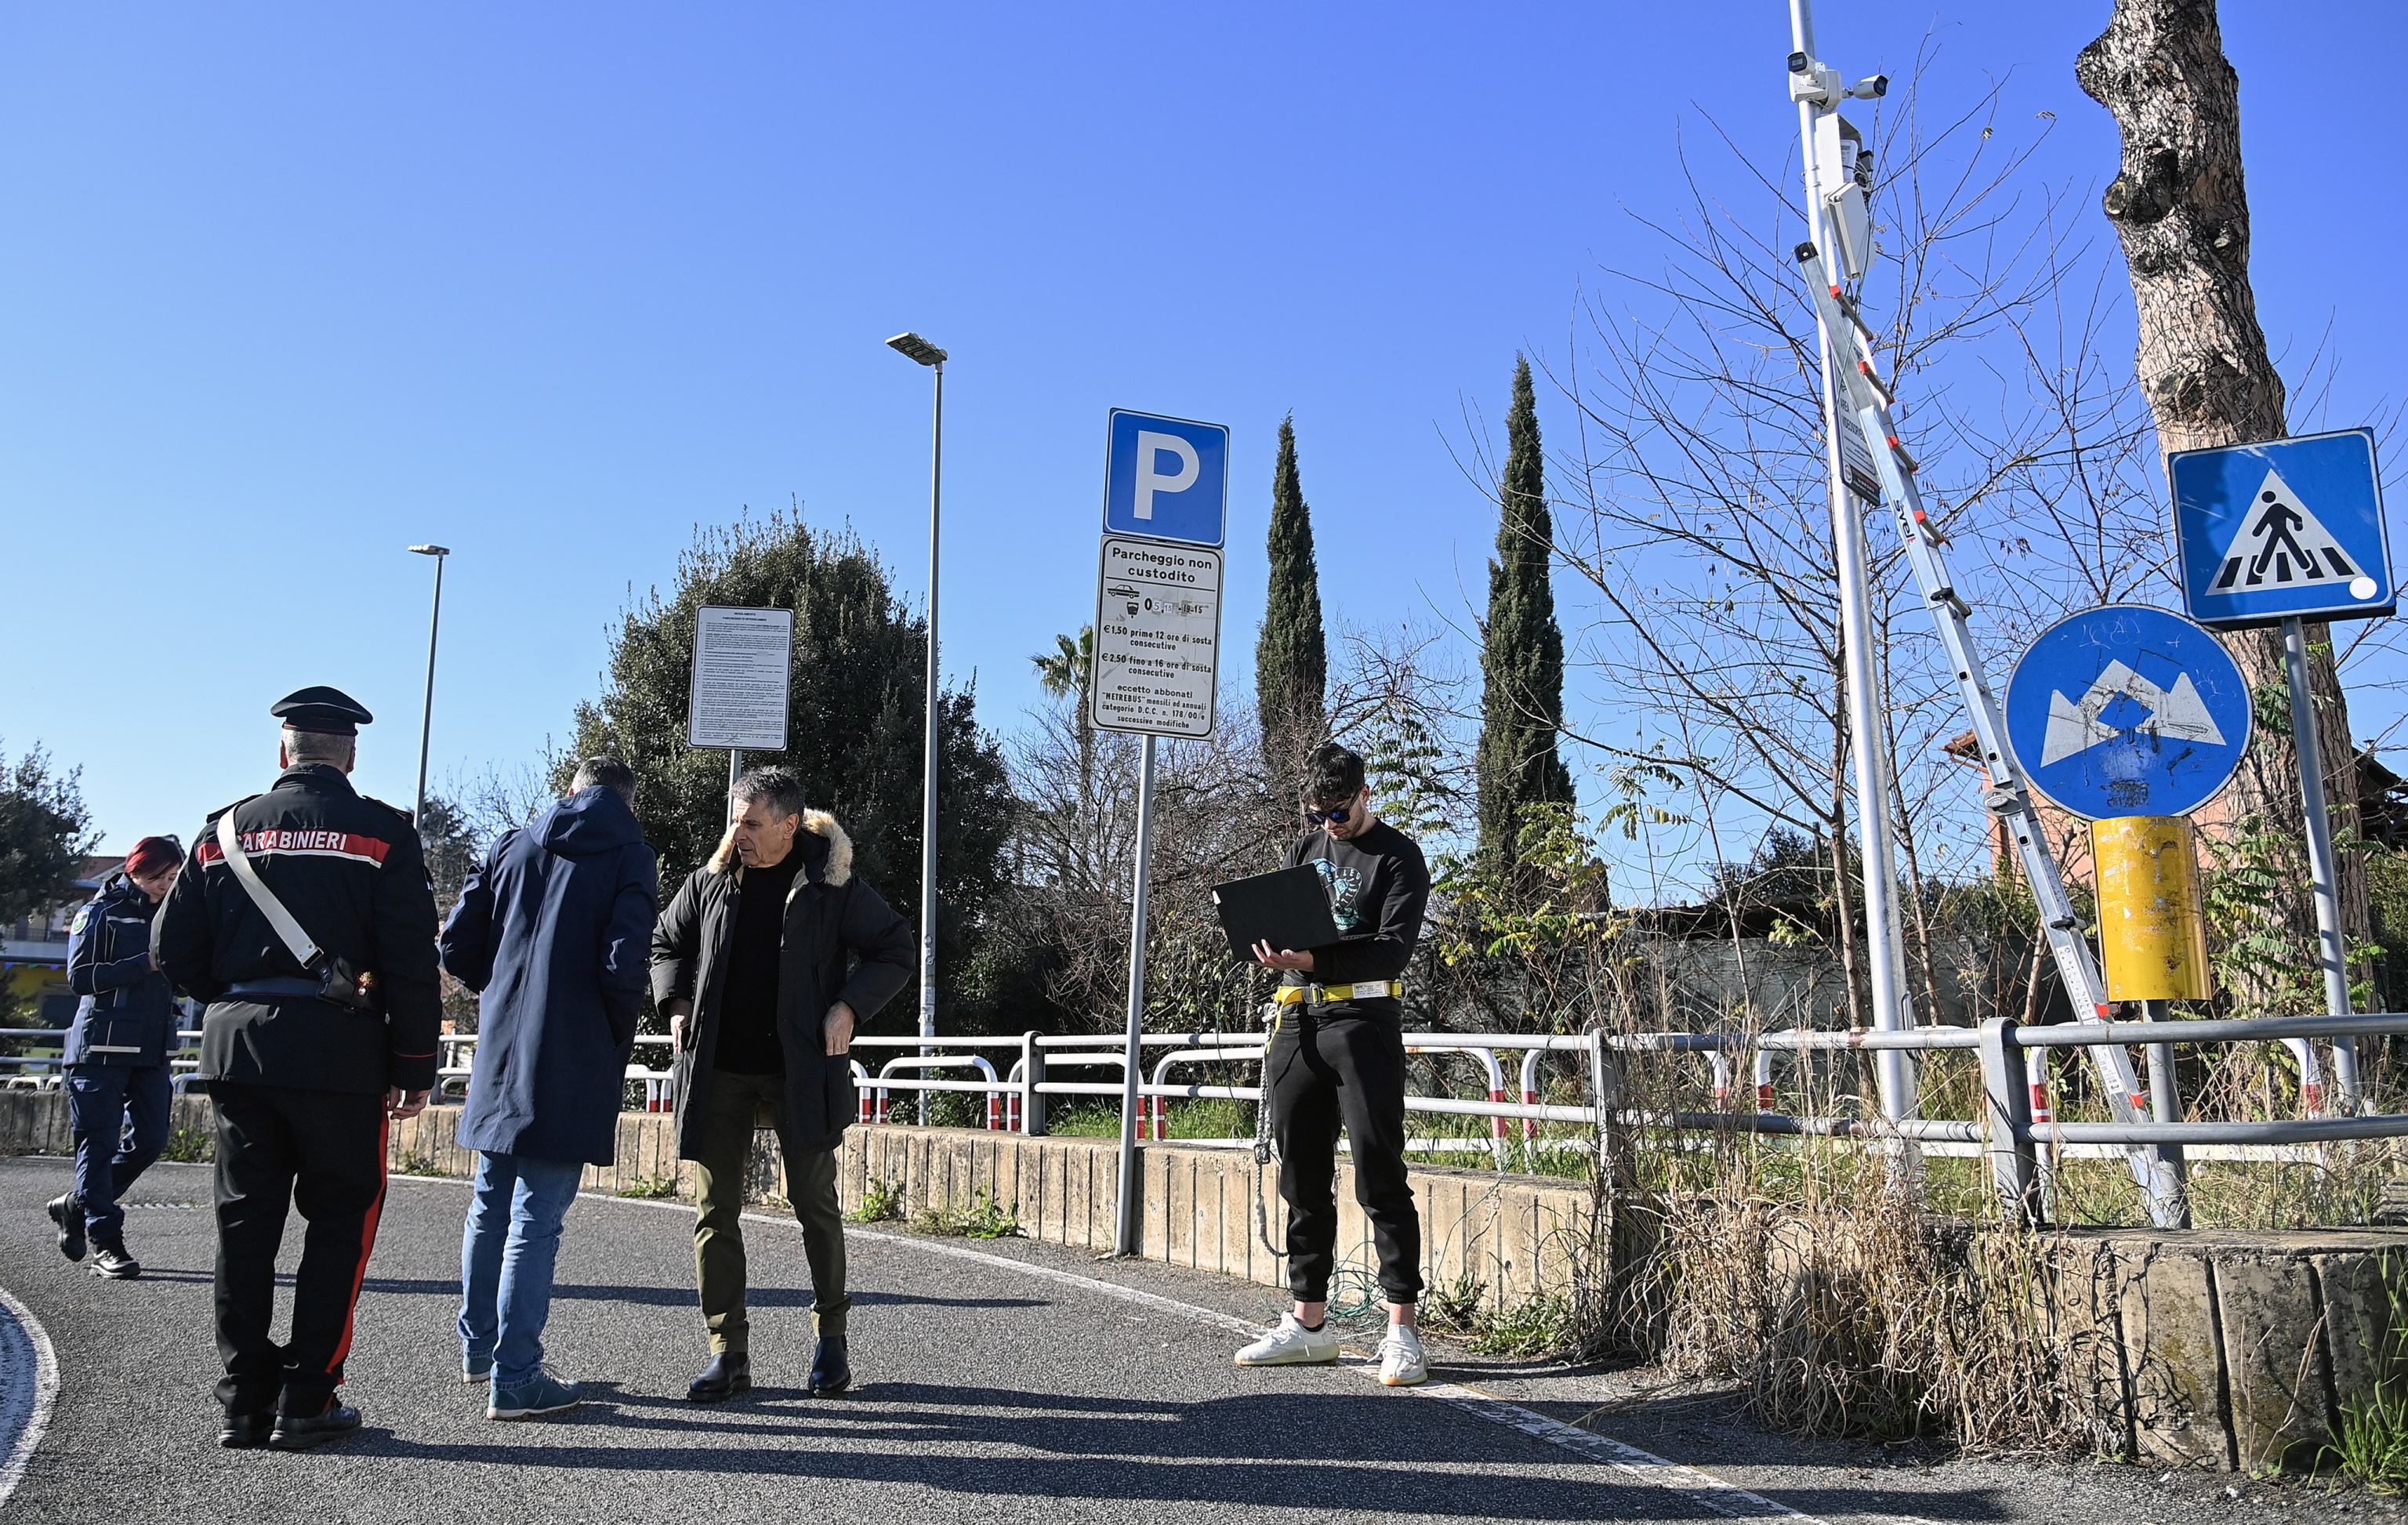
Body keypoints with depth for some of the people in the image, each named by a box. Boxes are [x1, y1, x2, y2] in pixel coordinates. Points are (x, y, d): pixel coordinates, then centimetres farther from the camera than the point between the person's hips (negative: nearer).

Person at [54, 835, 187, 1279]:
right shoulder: (101, 913, 1)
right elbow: (80, 976, -10)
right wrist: (147, 964, -18)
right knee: (100, 1142, -4)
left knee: (150, 1139, 3)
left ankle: (76, 1206, 24)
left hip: (151, 1050, 6)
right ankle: (106, 1243, 0)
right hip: (102, 1046, -6)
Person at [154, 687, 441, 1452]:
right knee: (341, 1218, 6)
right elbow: (411, 961, -7)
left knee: (246, 1222, 11)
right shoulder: (382, 832, -3)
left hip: (237, 1046, 4)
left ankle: (245, 1401, 16)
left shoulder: (227, 830, 8)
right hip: (339, 1052, -3)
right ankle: (307, 1401, 5)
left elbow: (175, 950, 9)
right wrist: (415, 1066, -2)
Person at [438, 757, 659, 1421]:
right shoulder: (631, 857, -6)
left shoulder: (513, 846, 8)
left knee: (490, 1205, 19)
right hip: (573, 1065, -5)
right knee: (536, 1218, -1)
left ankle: (477, 1343, 36)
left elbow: (457, 943, 5)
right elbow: (622, 963, -17)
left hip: (500, 1058, 5)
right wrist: (620, 1043, -1)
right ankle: (514, 1377, 5)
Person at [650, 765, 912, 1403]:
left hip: (800, 1070, -3)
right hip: (718, 1068, 3)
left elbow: (896, 951, 2)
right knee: (715, 1211, 3)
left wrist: (849, 1007, -10)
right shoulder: (711, 880, 5)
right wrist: (677, 1005, 6)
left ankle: (832, 1338, 21)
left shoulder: (832, 884, -5)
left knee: (815, 1204, 5)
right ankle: (728, 1353, 12)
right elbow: (666, 943, 21)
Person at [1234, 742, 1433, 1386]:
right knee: (1303, 1179, 9)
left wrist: (1314, 963, -24)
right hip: (1299, 1022, 6)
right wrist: (1275, 947, -3)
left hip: (1363, 1022, -6)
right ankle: (1309, 1321, 19)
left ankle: (1401, 1331, -2)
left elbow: (1394, 948, -12)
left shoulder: (1398, 857, -1)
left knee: (1380, 1178, -7)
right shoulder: (1305, 847, 18)